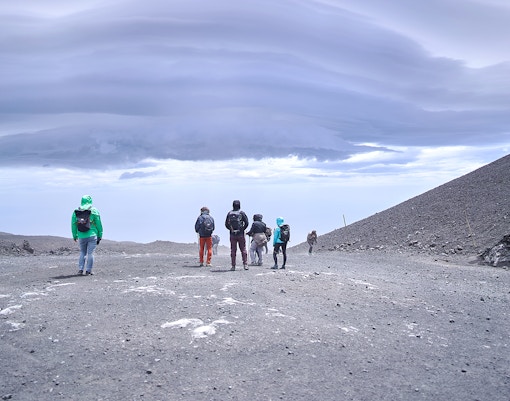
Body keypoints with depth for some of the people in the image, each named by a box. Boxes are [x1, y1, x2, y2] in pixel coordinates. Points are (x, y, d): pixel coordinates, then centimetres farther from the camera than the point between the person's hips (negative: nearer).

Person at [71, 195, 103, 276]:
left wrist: (75, 236, 20)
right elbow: (99, 224, -2)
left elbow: (73, 225, 9)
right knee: (90, 253, 0)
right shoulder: (94, 210, -1)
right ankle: (88, 271, -2)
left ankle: (80, 270, 8)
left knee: (82, 253, 16)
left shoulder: (76, 211, 7)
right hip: (92, 236, -3)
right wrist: (99, 236, 5)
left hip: (81, 237, 3)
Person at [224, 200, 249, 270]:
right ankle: (245, 265, 2)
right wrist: (243, 229, 4)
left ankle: (233, 266, 4)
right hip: (240, 234, -2)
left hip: (232, 235, 2)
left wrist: (231, 229, 13)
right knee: (243, 250, 6)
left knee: (233, 250, 5)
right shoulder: (241, 213, -4)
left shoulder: (229, 213, 4)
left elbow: (226, 224, 5)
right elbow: (246, 223, -8)